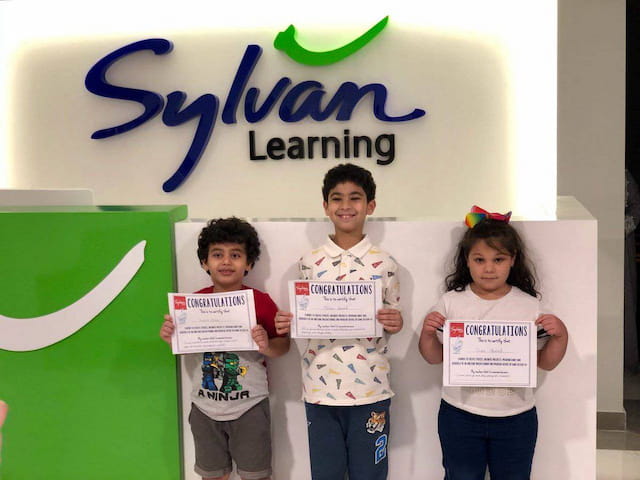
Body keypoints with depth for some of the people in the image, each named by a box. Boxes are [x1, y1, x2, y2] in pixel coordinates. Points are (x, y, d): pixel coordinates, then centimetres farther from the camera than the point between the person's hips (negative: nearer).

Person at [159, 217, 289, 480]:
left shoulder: (261, 302, -11)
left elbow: (283, 344, -4)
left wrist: (267, 346, -25)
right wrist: (170, 337, -12)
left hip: (250, 408, -3)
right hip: (206, 407, 3)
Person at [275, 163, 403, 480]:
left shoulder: (384, 263, 0)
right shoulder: (310, 263, 3)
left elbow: (392, 322, 6)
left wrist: (395, 323, -17)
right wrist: (287, 325, -12)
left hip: (370, 389, -1)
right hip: (320, 386, 1)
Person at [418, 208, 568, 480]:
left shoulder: (529, 306, -3)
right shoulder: (451, 302, -4)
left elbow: (546, 363, 4)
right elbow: (435, 357, 3)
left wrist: (560, 335, -13)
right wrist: (427, 333, -16)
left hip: (515, 418, 1)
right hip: (460, 414, 0)